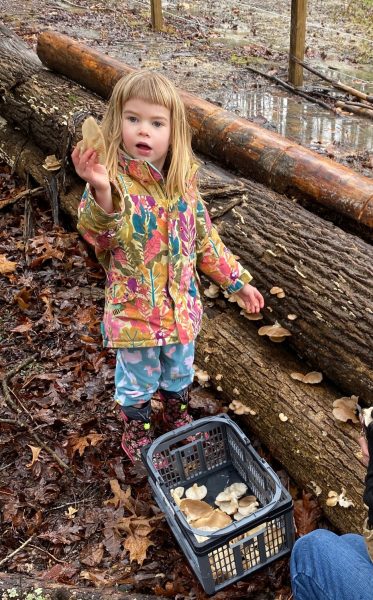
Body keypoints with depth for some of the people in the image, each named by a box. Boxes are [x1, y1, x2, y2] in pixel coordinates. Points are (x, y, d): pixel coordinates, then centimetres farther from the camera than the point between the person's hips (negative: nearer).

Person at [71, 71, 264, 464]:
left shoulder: (183, 180, -5)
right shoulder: (113, 180, -20)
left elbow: (205, 238, 7)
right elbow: (98, 235, -39)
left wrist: (237, 282, 10)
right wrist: (100, 194, -59)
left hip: (181, 304, 5)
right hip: (134, 310, -4)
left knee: (179, 373, 26)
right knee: (138, 379, 17)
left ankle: (178, 416, 55)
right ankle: (137, 431, 45)